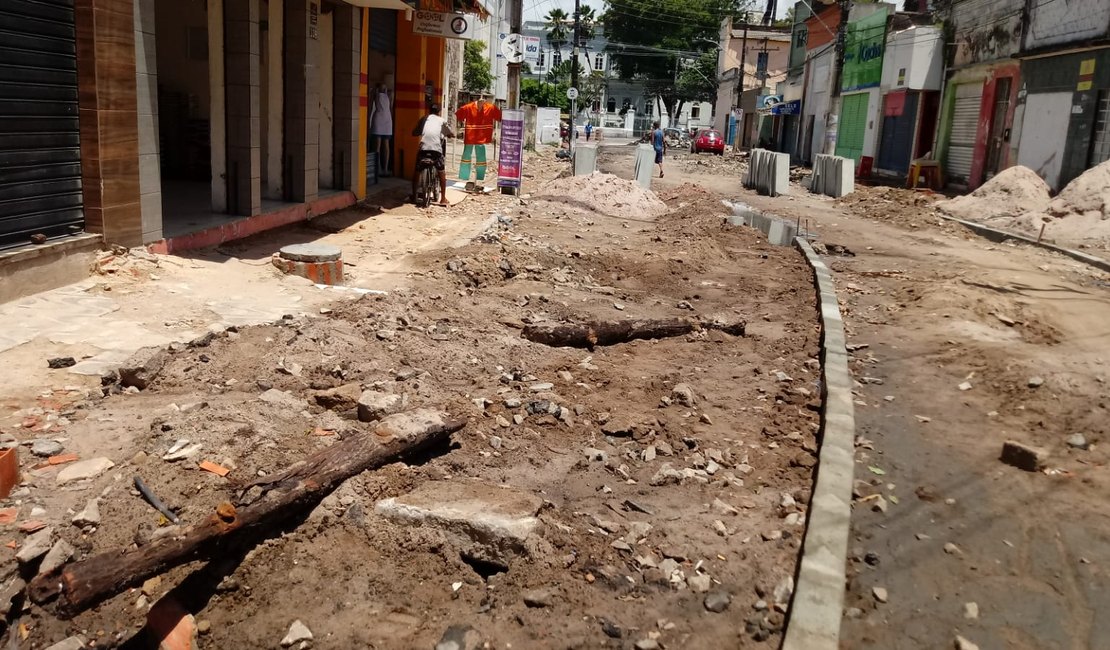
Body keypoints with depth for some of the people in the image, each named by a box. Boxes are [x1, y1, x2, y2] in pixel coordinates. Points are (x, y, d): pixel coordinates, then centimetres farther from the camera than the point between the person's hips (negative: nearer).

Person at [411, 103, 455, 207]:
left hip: (423, 149, 1)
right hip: (436, 149, -1)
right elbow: (452, 134, 19)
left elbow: (414, 133, 21)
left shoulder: (423, 119, 20)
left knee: (417, 171, 19)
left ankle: (414, 196, 21)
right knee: (442, 173, 14)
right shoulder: (441, 120, 15)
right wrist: (447, 134, 41)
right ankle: (443, 199, 12)